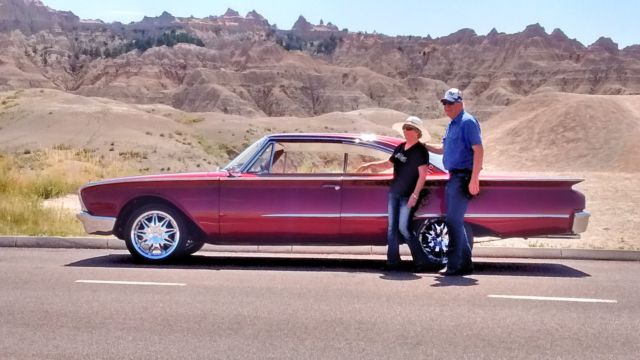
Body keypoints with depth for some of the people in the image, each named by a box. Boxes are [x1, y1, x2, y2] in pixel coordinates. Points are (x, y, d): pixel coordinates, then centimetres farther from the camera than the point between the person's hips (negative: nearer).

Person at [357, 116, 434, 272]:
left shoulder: (420, 150, -10)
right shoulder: (400, 148, 11)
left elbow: (422, 174, -15)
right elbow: (388, 164, 22)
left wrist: (415, 195, -20)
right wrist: (370, 165, 9)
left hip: (408, 196, -7)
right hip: (394, 193, 7)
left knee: (404, 228, -11)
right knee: (392, 227, 6)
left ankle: (422, 261, 0)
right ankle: (392, 261, 14)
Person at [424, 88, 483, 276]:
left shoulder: (467, 122, -10)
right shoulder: (452, 125, 17)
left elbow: (478, 150, -18)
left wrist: (474, 180, -24)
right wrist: (425, 146, 21)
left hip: (463, 178, -9)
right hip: (453, 178, 9)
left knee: (453, 221, -9)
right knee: (455, 222, 12)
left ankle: (454, 265, -3)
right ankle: (465, 263, 21)